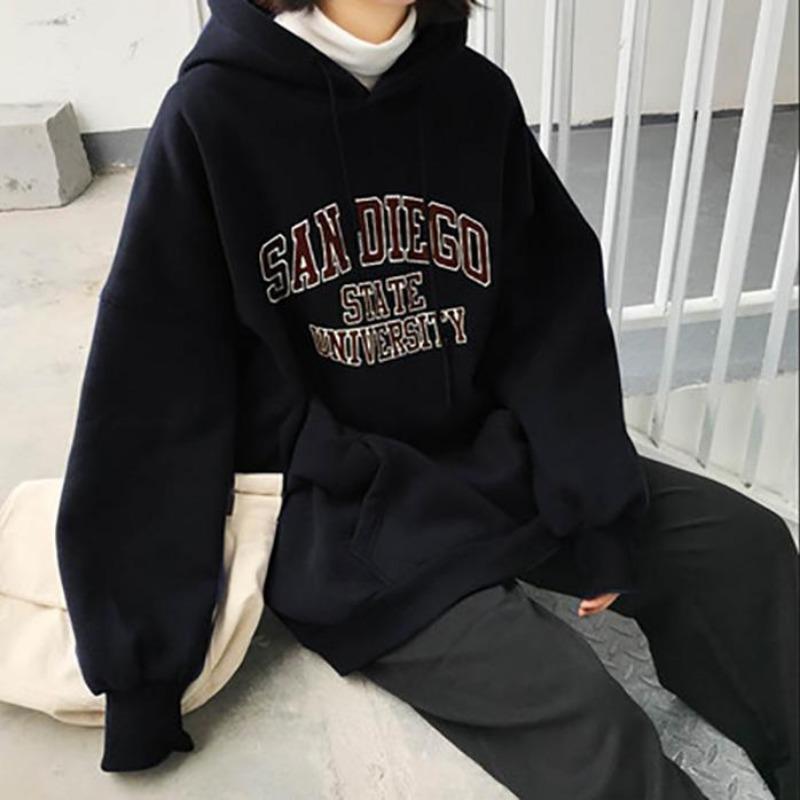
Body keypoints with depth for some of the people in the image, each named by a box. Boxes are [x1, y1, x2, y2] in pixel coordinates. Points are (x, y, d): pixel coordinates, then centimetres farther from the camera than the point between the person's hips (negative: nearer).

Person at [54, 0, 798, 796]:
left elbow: (555, 318, 1)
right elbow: (152, 404, -12)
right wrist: (139, 653, -10)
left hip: (491, 458, 5)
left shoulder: (477, 93, 0)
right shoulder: (212, 112, -12)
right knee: (581, 729, -20)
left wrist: (594, 508, -9)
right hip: (333, 506, -4)